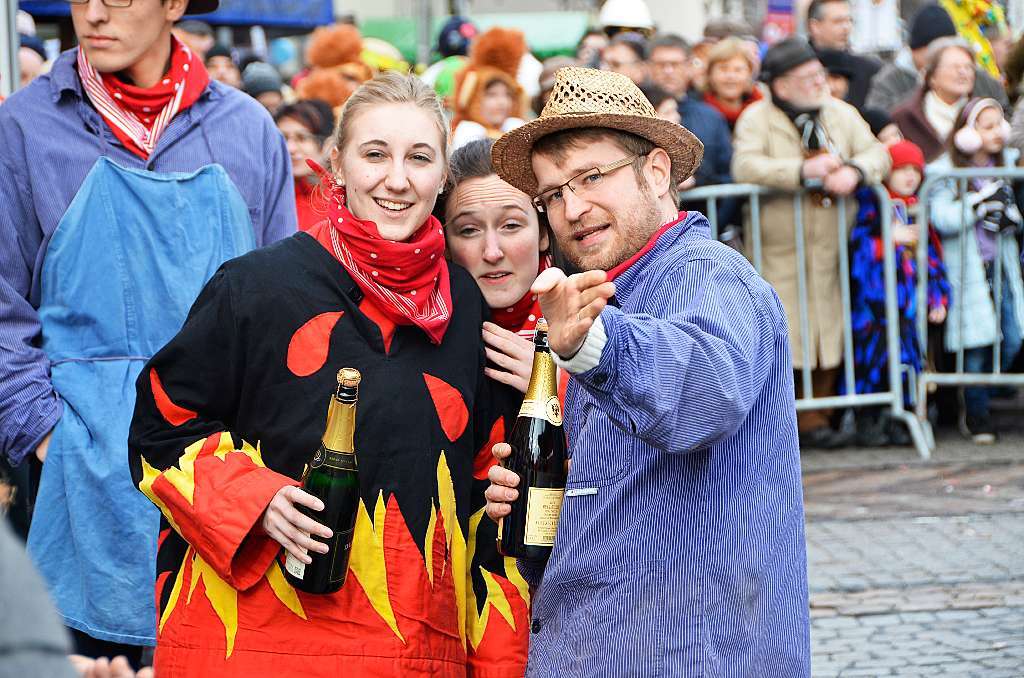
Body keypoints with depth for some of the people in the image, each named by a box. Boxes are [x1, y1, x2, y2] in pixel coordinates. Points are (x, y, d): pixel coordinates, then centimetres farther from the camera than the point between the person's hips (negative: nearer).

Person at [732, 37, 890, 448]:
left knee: (829, 333, 4)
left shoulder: (842, 114, 13)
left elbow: (876, 153, 7)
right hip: (779, 251, -5)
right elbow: (745, 167, -19)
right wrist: (805, 171, -22)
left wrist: (854, 171, -16)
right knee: (787, 338, -7)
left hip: (832, 248, 5)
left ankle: (815, 417, 13)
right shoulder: (756, 119, -3)